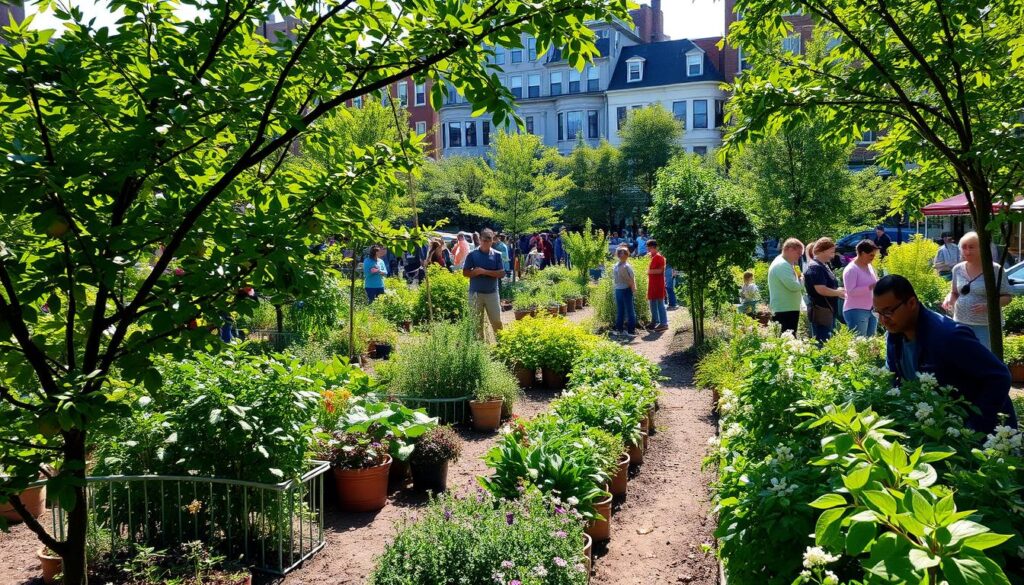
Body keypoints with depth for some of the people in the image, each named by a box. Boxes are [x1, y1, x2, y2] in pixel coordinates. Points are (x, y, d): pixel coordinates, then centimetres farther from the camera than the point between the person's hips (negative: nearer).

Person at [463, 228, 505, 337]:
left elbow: (501, 273, -6)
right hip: (476, 293, 0)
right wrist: (476, 272, -19)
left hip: (492, 293, 0)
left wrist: (485, 271, -16)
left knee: (497, 321, 4)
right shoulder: (472, 255, -1)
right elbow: (465, 273, -1)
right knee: (477, 322, 7)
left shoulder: (497, 255, 0)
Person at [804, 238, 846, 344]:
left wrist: (838, 291, 7)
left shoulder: (823, 266, 15)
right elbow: (821, 290, -24)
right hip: (820, 311, -11)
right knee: (822, 343, -8)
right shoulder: (815, 268, -17)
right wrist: (838, 293, -10)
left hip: (828, 310, 11)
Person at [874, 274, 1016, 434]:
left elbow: (1000, 377, -27)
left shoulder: (949, 335, -30)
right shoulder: (893, 336, -7)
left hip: (984, 426, -7)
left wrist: (975, 427, -28)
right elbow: (893, 381, 8)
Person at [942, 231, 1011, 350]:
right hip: (960, 323, 4)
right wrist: (949, 299, -6)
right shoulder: (958, 269, 4)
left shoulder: (995, 269, -8)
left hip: (986, 325, -4)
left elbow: (1006, 297, -4)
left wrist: (989, 305, -23)